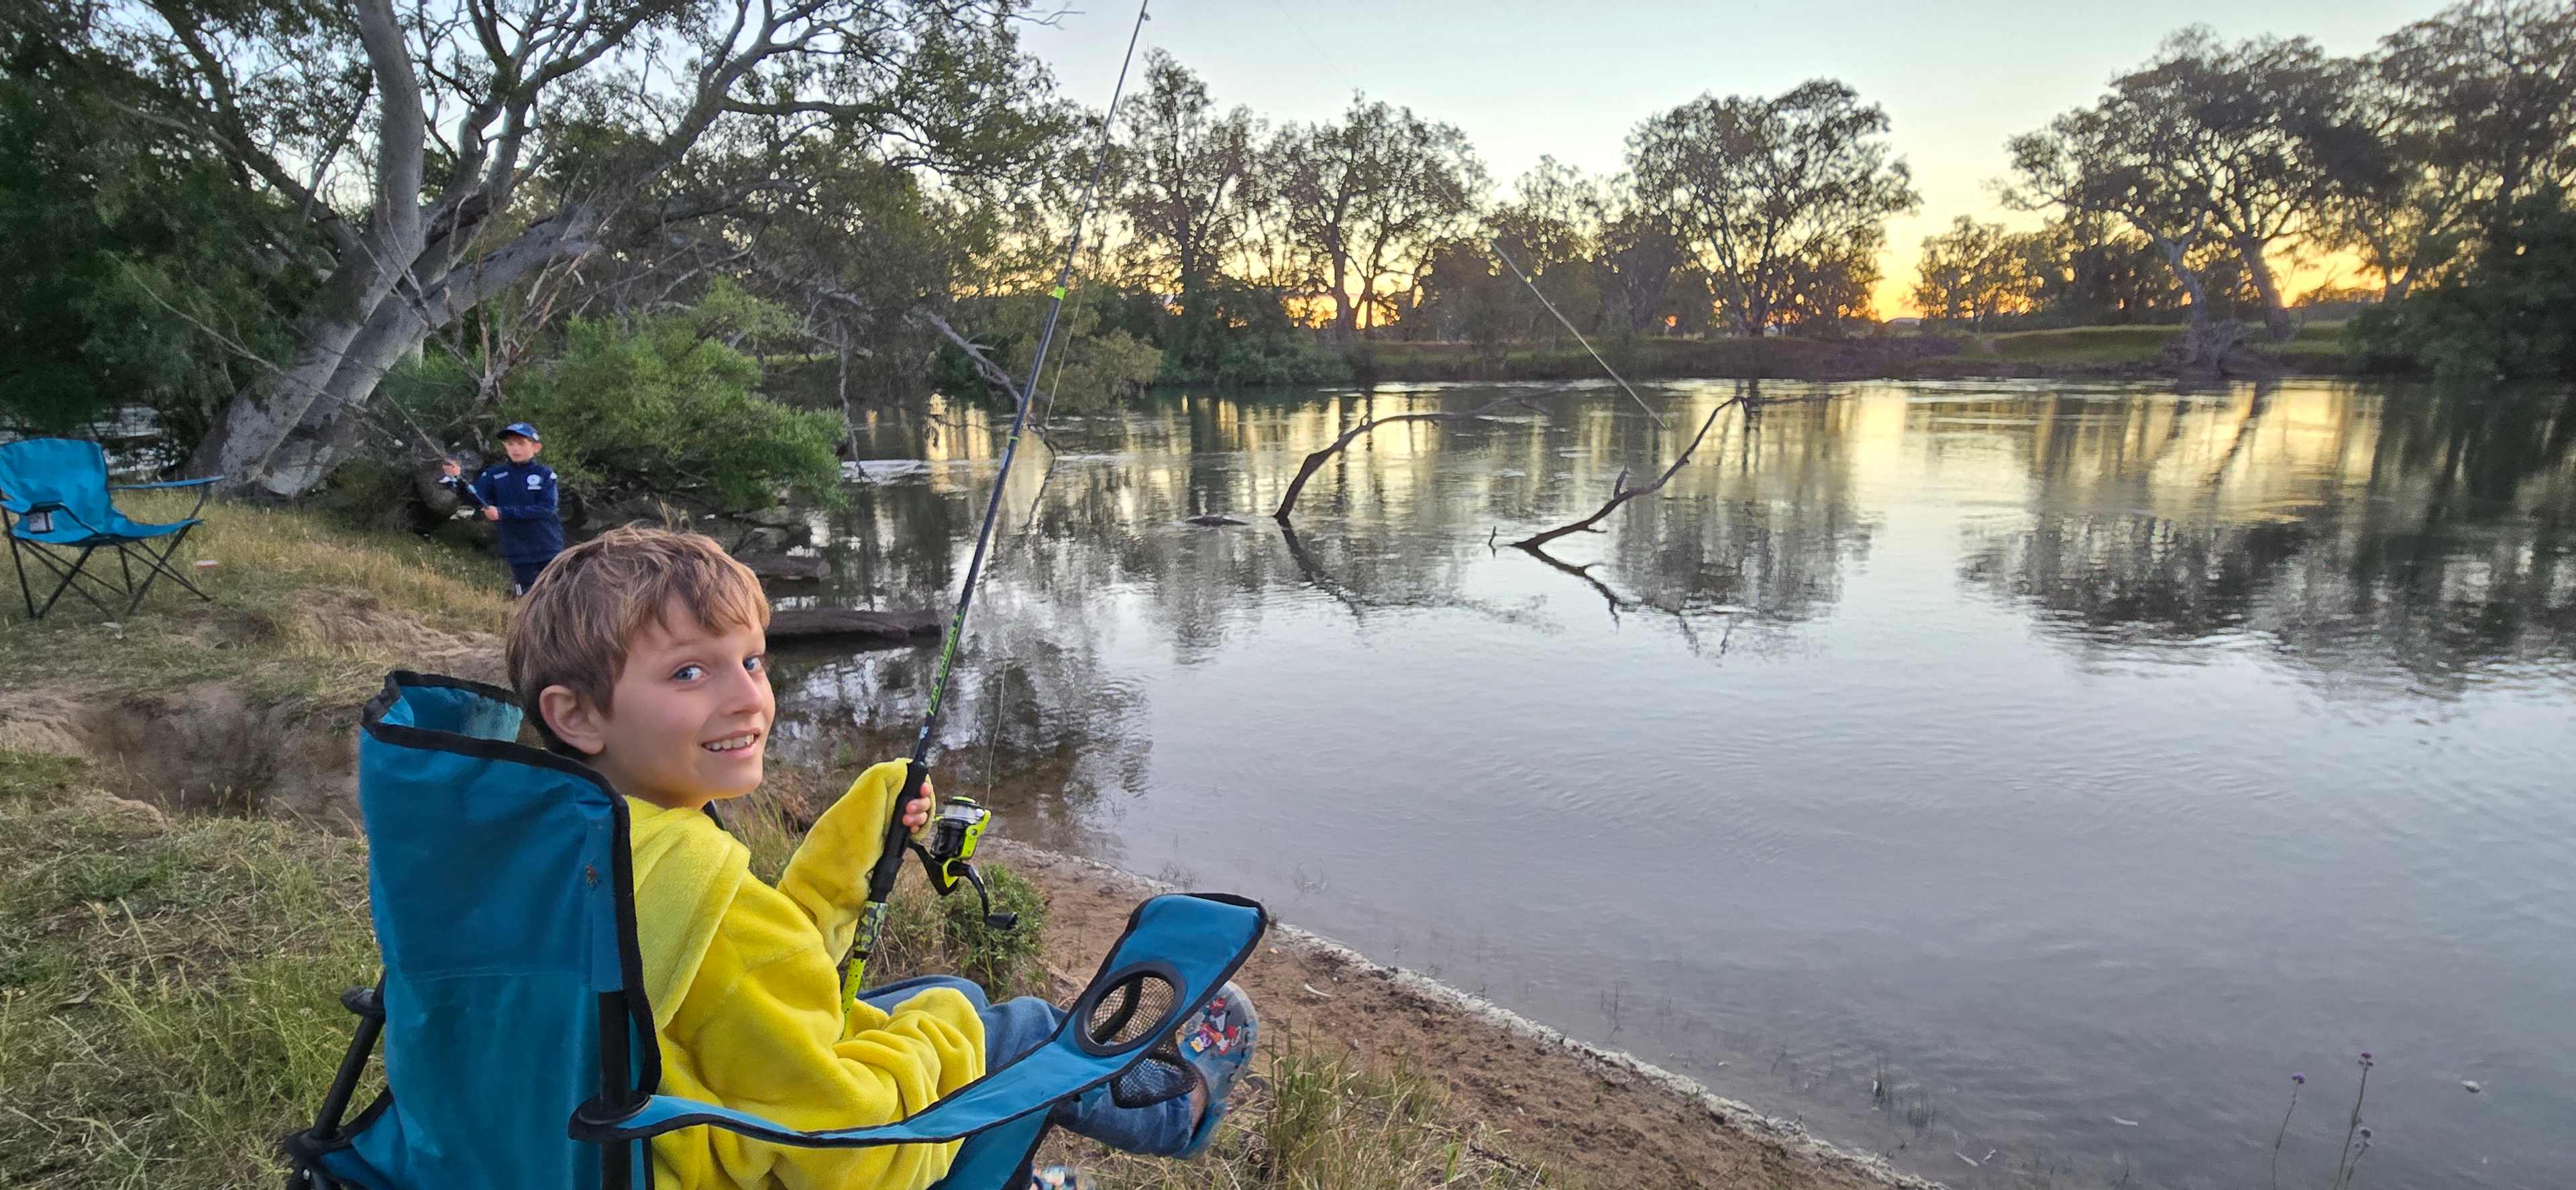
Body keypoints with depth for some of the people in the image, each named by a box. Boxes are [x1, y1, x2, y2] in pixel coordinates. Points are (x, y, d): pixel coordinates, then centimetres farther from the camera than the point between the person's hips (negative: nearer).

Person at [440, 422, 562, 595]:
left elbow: (546, 509, -13)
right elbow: (478, 502, -8)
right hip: (518, 553, 1)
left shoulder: (546, 475, -3)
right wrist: (458, 479, -26)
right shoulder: (494, 475, 4)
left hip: (549, 550, -1)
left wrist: (504, 513, -19)